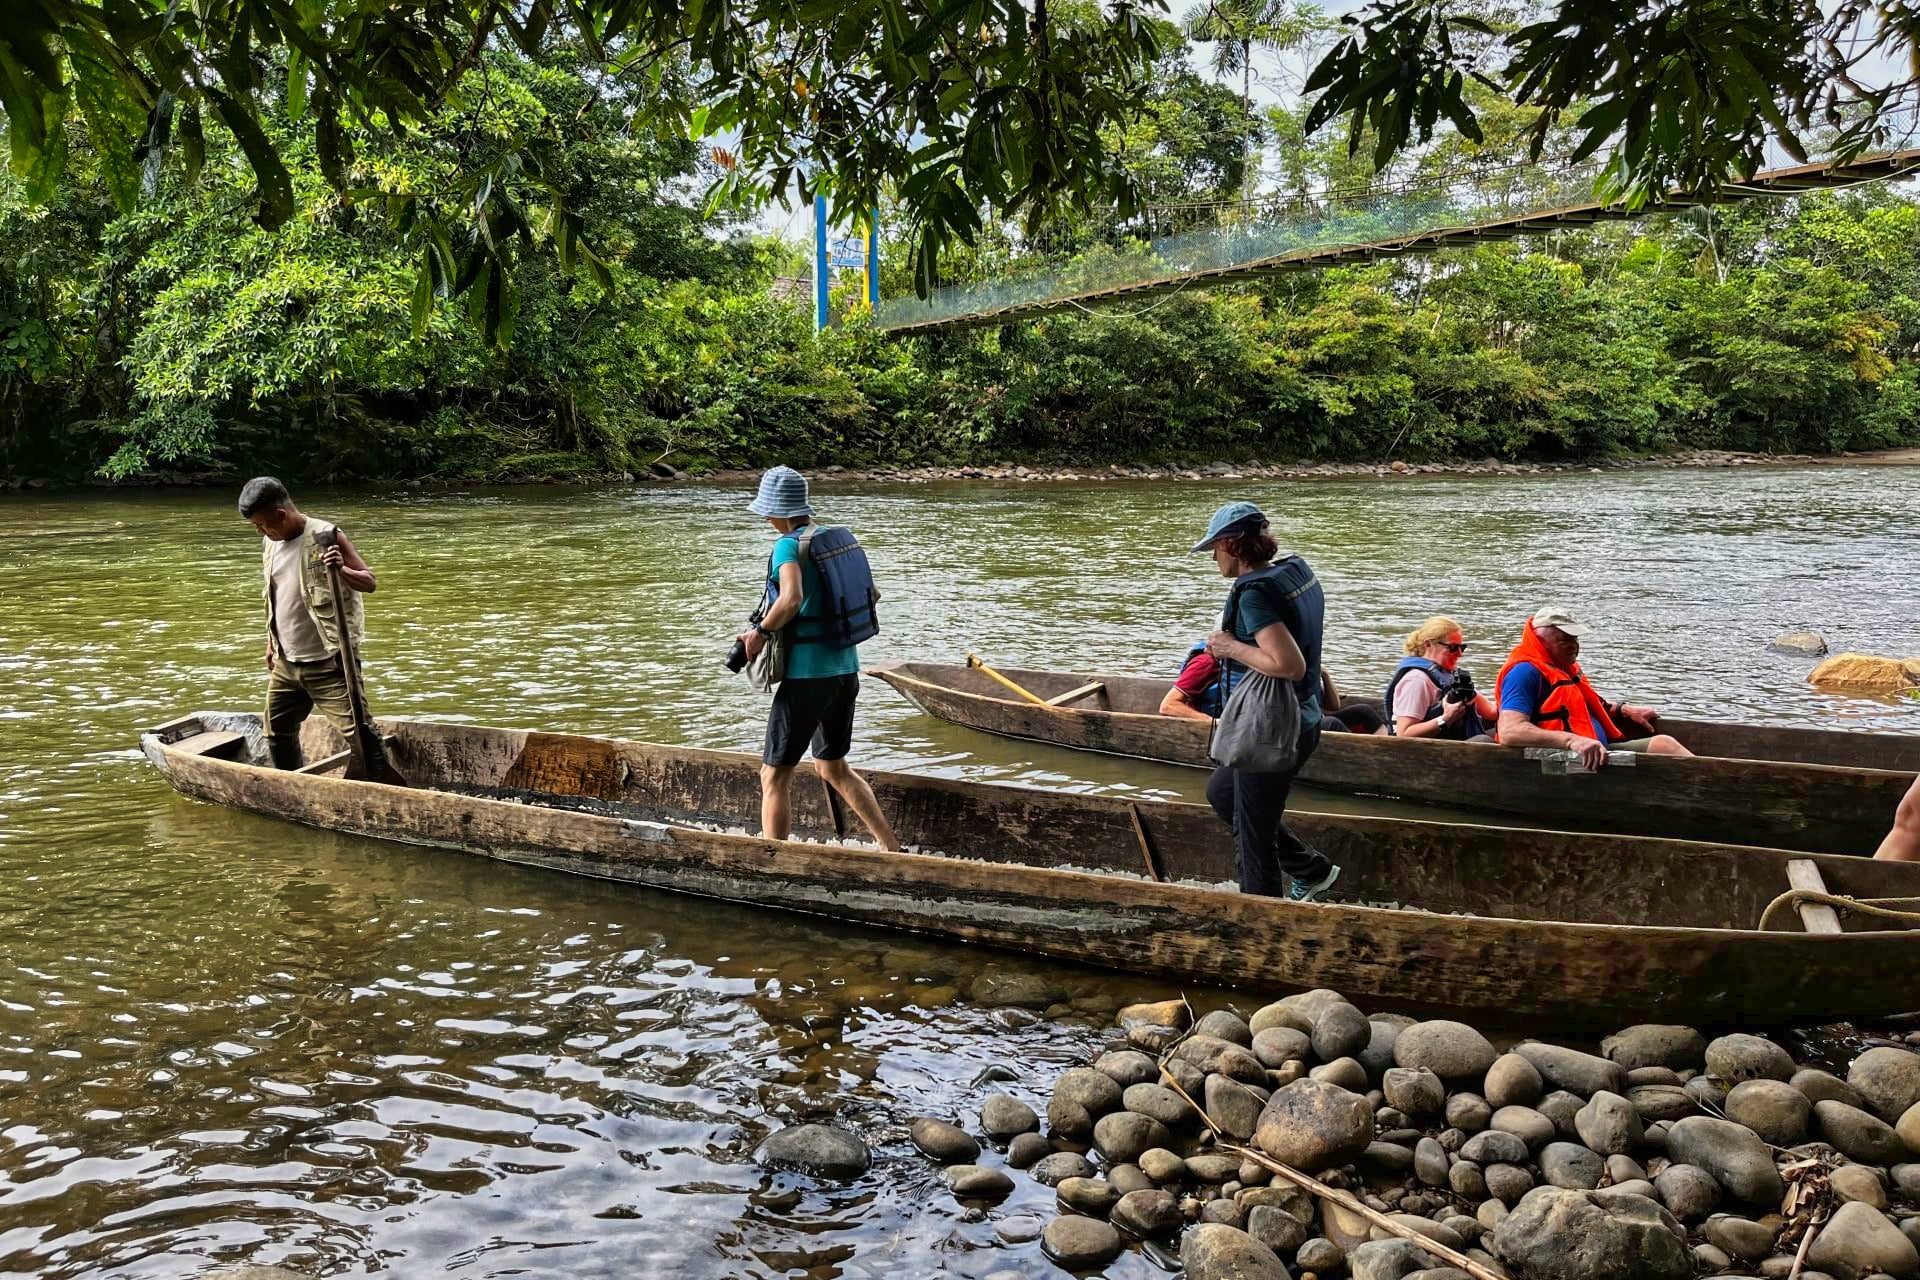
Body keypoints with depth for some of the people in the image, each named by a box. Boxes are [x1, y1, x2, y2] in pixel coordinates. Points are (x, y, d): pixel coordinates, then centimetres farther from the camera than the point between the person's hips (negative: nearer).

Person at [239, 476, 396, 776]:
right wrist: (272, 643, 23)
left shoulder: (325, 537, -14)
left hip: (328, 662, -8)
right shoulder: (270, 542, 9)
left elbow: (369, 582, -14)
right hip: (286, 663, 8)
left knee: (357, 732, -13)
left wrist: (341, 570, -33)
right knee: (277, 732, 17)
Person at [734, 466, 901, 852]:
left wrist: (760, 632, -15)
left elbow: (791, 599, -30)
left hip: (807, 672, -8)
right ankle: (892, 848, 22)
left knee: (774, 777, 3)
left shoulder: (788, 545, -13)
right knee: (833, 767, 23)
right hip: (846, 668, 8)